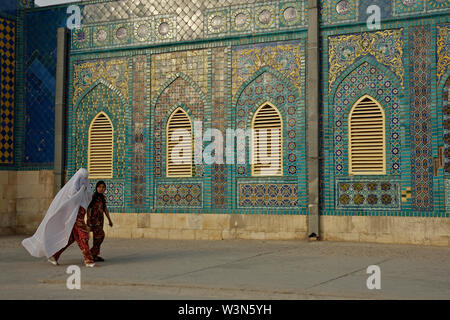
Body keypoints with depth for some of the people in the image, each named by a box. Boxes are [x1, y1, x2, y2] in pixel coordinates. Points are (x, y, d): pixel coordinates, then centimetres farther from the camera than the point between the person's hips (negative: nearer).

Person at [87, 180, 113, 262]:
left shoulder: (102, 197, 11)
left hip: (100, 219, 8)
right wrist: (88, 219, -17)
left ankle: (95, 255, 10)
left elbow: (105, 209, 18)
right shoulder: (93, 197, -10)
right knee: (100, 235, -15)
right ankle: (92, 253, -7)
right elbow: (88, 208, -11)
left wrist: (109, 219, 19)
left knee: (97, 237, 7)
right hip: (94, 218, -8)